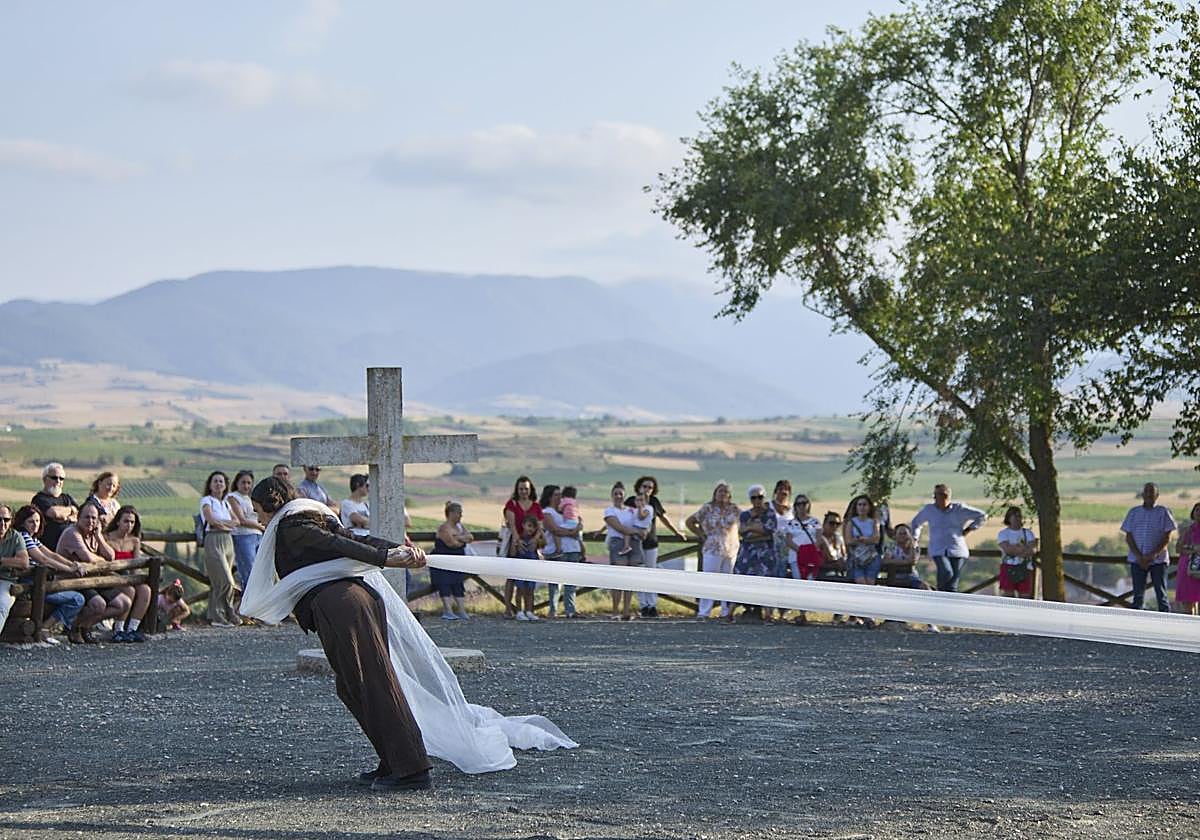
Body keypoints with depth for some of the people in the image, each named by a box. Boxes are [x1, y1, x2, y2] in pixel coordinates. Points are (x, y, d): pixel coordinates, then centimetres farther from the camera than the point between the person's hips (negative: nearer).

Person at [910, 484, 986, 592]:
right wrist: (915, 538, 21)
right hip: (938, 551, 0)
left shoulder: (959, 508, 3)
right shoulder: (929, 509, 9)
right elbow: (916, 522, 29)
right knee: (946, 573, -26)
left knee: (952, 584, -6)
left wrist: (969, 529, 7)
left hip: (957, 550, 0)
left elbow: (982, 516, 11)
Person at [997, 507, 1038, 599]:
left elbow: (1033, 550, -3)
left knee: (1024, 596, 1)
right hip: (1008, 567, -3)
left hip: (1025, 568, 3)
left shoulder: (1028, 533, 13)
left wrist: (1015, 550, -11)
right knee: (1007, 596, -7)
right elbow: (1007, 549, -13)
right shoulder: (1003, 533, 4)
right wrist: (1025, 548, -8)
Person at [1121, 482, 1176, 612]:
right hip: (1137, 560, 2)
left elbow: (1167, 537, -2)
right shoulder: (1134, 512, 10)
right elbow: (1128, 537, 5)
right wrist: (1139, 556, -8)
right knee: (1138, 595, 4)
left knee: (1161, 595, -2)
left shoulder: (1164, 512, 3)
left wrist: (1153, 555, -13)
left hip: (1158, 560, -2)